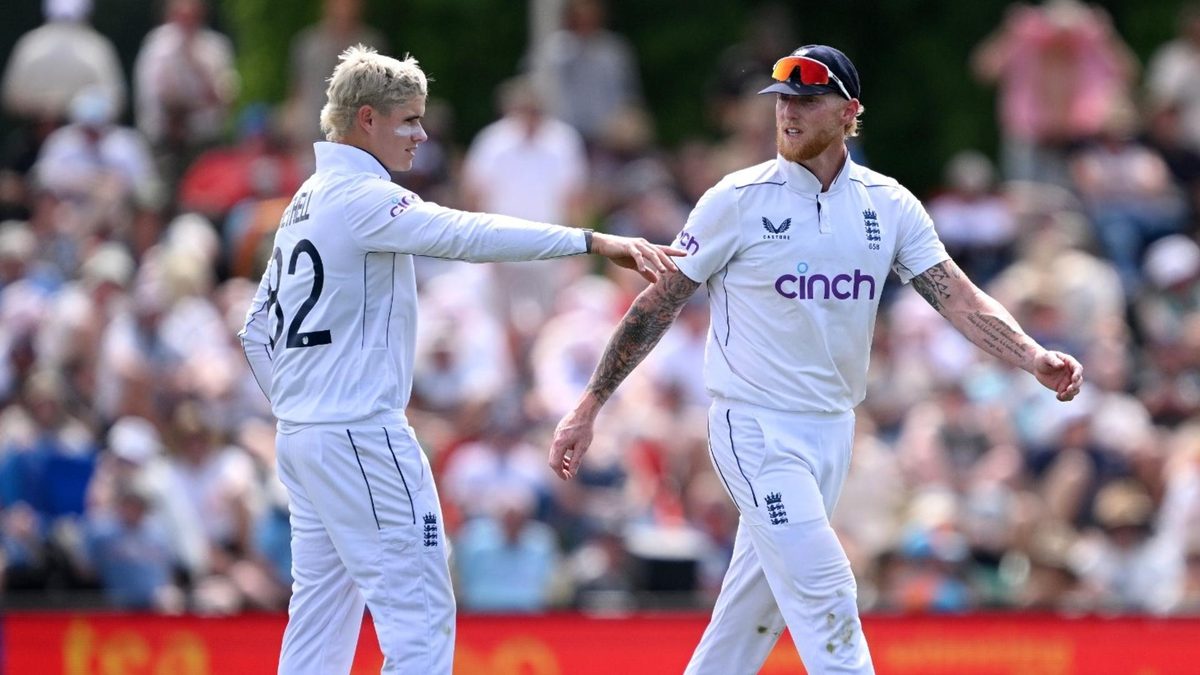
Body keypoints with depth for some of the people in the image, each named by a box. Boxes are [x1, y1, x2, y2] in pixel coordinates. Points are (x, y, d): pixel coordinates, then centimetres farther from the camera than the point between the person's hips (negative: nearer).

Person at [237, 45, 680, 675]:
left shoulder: (305, 203, 17)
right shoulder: (362, 197, -13)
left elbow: (258, 331, 22)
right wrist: (594, 242, -34)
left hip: (300, 437, 10)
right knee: (419, 610, -9)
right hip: (362, 434, -10)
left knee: (321, 611, 11)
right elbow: (467, 235, -28)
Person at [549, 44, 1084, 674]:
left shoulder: (889, 206, 3)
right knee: (824, 591, -15)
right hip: (755, 428, -5)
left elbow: (958, 296, -6)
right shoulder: (738, 200, -8)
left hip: (832, 429, 5)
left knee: (755, 610, 11)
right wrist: (587, 407, -7)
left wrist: (1034, 358, -23)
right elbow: (659, 303, -4)